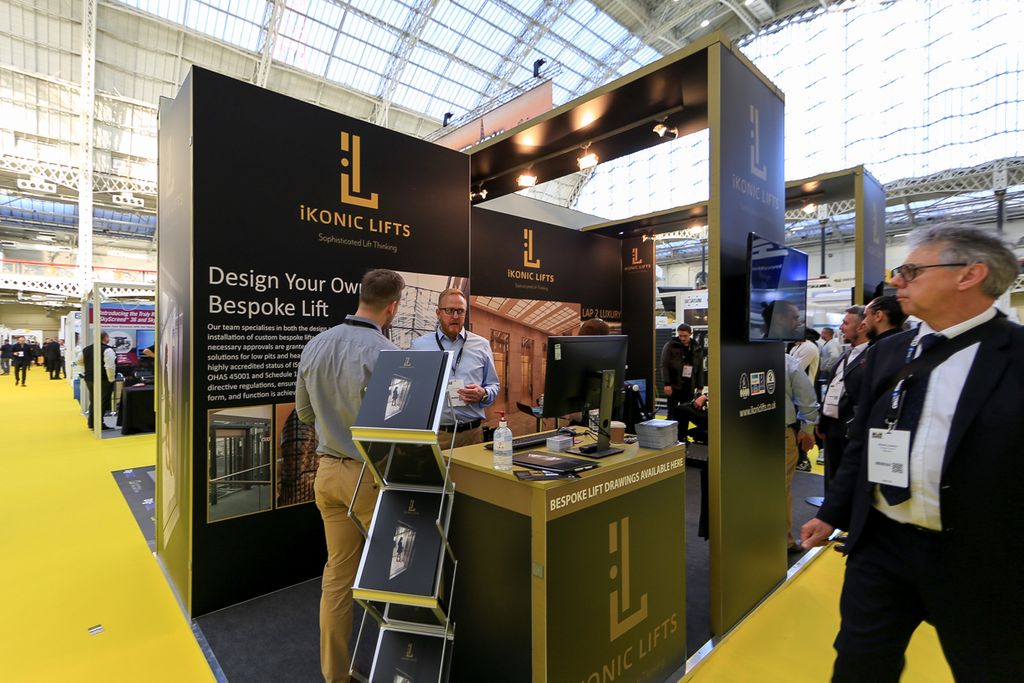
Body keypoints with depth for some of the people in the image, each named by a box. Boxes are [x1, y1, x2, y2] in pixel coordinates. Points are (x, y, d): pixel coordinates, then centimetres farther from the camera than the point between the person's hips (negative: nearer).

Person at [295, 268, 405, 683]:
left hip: (328, 470, 6)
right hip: (372, 475, -6)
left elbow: (304, 412, 10)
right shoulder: (384, 352, -22)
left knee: (338, 571, 18)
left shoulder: (314, 345, 0)